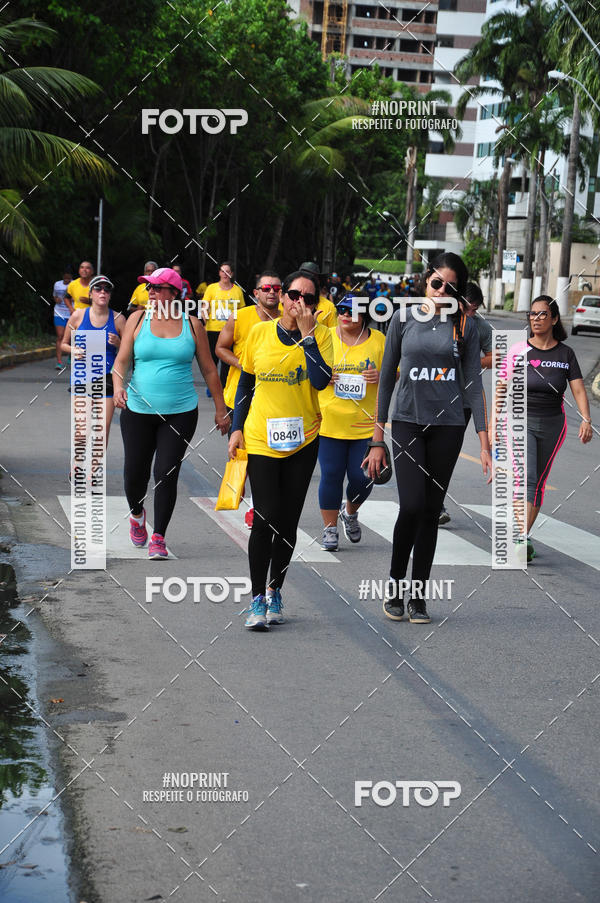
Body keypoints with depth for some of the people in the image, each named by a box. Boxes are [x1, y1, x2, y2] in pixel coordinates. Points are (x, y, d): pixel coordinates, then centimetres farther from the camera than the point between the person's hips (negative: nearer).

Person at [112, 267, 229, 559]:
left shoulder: (191, 324, 3)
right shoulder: (138, 319, 4)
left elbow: (209, 370, 9)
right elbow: (122, 360, 3)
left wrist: (220, 409, 10)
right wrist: (118, 385, -17)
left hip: (181, 412, -1)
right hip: (138, 411, 1)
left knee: (166, 474, -6)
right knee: (135, 472, 1)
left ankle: (158, 538, 6)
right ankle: (137, 514, 34)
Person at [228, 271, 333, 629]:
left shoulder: (320, 334, -1)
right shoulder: (259, 332, 1)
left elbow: (320, 380, -17)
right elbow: (246, 383, 11)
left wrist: (306, 334, -16)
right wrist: (238, 428, 7)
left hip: (303, 439, 1)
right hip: (261, 438, -1)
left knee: (288, 521, 6)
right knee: (266, 518, -9)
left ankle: (275, 593, 21)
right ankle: (258, 598, 1)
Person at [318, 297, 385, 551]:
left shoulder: (378, 340, 3)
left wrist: (382, 376, -11)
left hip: (366, 423, 0)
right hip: (330, 422, 0)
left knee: (362, 477, -1)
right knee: (331, 476, -1)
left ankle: (350, 512, 31)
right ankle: (330, 528, 14)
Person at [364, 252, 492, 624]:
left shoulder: (465, 326, 3)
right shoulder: (404, 318, 2)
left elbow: (474, 384, 4)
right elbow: (387, 376, 5)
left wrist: (485, 445, -2)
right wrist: (378, 439, 3)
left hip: (448, 426, 1)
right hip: (408, 422, -1)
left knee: (432, 511, 4)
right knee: (412, 506, -15)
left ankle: (418, 596, 14)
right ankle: (395, 583, 5)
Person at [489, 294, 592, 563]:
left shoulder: (566, 354, 3)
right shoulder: (518, 351, -2)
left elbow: (578, 390, -1)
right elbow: (501, 389, 2)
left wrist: (586, 420, -16)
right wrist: (493, 423, -2)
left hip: (552, 425, 3)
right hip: (521, 422, -3)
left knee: (539, 483, 8)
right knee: (527, 478, -18)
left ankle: (520, 536, 18)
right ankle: (522, 540, -24)